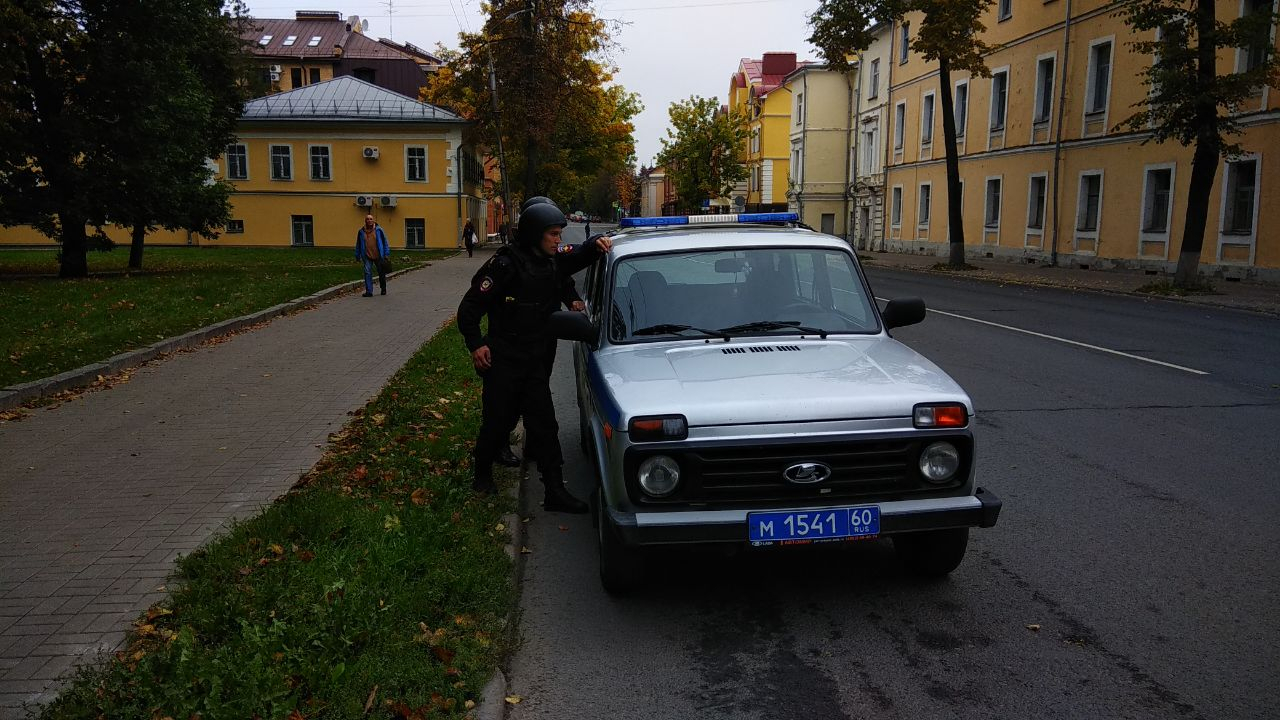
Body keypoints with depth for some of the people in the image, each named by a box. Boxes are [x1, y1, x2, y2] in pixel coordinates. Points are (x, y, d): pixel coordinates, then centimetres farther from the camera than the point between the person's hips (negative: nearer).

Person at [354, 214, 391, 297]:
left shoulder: (378, 230, 0)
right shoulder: (361, 232, 5)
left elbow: (385, 242, 3)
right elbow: (358, 245, 14)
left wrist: (386, 254, -1)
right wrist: (357, 256, 13)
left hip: (378, 256, -1)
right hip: (367, 256, 1)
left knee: (381, 272, 11)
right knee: (367, 273, -8)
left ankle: (383, 288, 32)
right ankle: (369, 291, -6)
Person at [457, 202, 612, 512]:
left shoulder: (553, 262, 5)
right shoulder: (506, 265, -17)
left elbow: (579, 258, 25)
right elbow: (469, 307, -13)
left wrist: (596, 245, 4)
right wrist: (476, 344, -17)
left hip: (537, 362, 6)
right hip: (503, 362, -6)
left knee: (544, 425, 2)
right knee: (497, 422, 6)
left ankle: (555, 492, 4)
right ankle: (482, 473, 33)